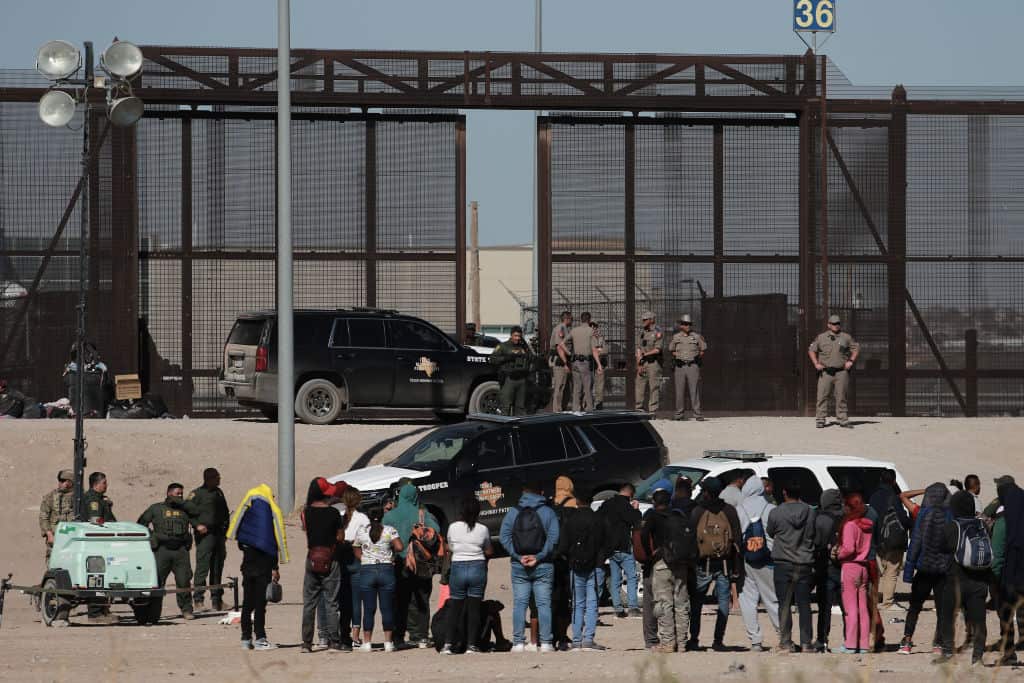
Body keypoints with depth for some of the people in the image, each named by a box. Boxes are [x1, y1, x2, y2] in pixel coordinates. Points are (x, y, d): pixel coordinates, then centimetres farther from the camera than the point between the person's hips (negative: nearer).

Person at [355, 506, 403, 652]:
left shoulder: (361, 532, 4)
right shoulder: (390, 530, -1)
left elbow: (358, 553, 8)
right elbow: (399, 547, -11)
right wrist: (390, 550, 9)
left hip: (366, 570, 1)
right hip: (386, 569, -1)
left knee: (368, 609, 3)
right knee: (387, 609, 3)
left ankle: (367, 643, 1)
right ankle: (388, 642, 3)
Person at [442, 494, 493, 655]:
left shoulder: (453, 528, -5)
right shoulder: (482, 530, -6)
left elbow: (450, 547, 9)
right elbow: (489, 551, 7)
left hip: (458, 568, 1)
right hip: (478, 568, -1)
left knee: (455, 608, 8)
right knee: (474, 608, 4)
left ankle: (449, 643, 1)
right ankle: (471, 644, 2)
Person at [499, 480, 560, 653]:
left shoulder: (512, 512, 3)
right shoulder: (548, 512, -1)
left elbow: (504, 537, -5)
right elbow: (553, 538, -10)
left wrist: (518, 556, -8)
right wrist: (538, 557, -10)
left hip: (519, 566, 1)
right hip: (543, 566, -1)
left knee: (519, 603, 3)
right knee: (543, 603, 1)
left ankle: (518, 642, -1)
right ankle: (545, 642, -3)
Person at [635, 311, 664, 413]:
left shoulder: (658, 332, -4)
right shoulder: (641, 332, 13)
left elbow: (657, 350, -11)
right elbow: (638, 349, 8)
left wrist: (644, 354, -12)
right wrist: (639, 365, -1)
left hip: (654, 362, -6)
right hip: (642, 363, 6)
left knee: (654, 387, -5)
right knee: (640, 385, 2)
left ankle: (653, 411, -4)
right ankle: (639, 409, 7)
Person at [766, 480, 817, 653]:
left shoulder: (776, 513, -7)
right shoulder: (809, 512, -2)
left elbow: (769, 533, 7)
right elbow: (813, 535, 7)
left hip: (783, 563, -2)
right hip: (805, 564, 2)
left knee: (784, 605, 3)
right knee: (804, 605, 8)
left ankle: (786, 642, 0)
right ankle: (806, 643, 6)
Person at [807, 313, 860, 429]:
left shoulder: (846, 337, 8)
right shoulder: (821, 337, 8)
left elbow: (856, 348, 16)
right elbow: (811, 350, 13)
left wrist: (851, 361, 3)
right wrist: (816, 363, 1)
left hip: (841, 371, 0)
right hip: (825, 372, 0)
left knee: (841, 397, 2)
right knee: (822, 396, -5)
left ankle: (843, 420, 7)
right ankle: (820, 419, -1)